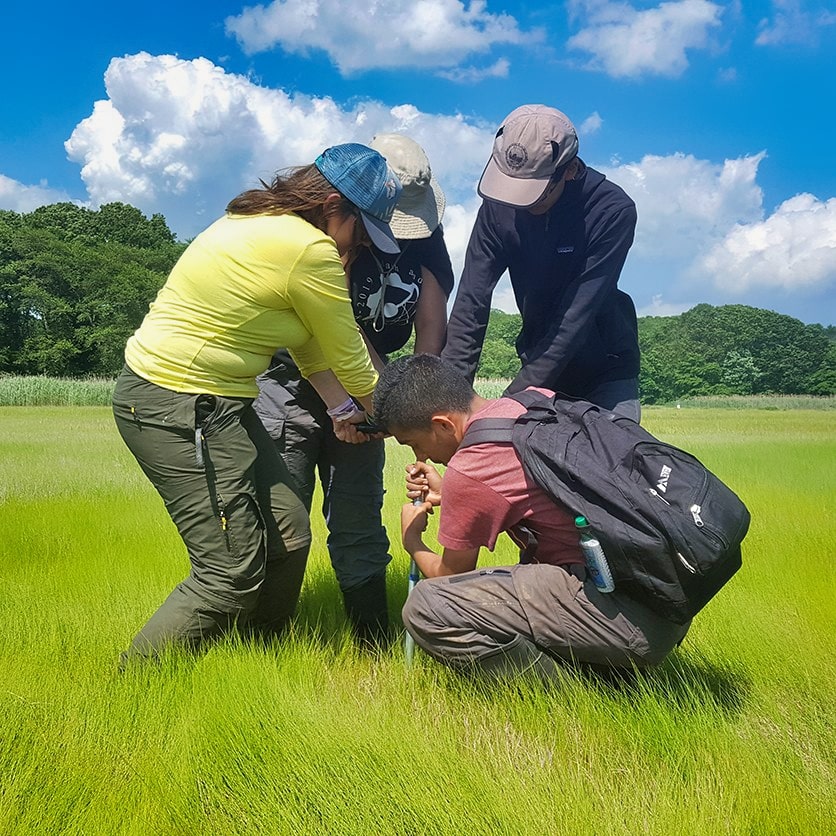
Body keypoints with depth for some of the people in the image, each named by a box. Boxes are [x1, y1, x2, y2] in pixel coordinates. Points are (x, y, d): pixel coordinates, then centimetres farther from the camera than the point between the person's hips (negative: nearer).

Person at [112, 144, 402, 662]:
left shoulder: (268, 223, 12)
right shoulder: (311, 252, -19)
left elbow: (309, 341, 14)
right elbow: (350, 358, -7)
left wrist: (340, 406, 6)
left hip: (213, 403, 10)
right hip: (178, 409, -10)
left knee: (288, 535, 11)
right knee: (232, 575, -7)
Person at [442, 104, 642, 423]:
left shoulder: (613, 211, -22)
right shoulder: (498, 208, -13)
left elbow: (577, 313, -28)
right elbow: (470, 304, -17)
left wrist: (514, 397, -33)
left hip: (606, 369, -2)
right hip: (538, 365, 3)